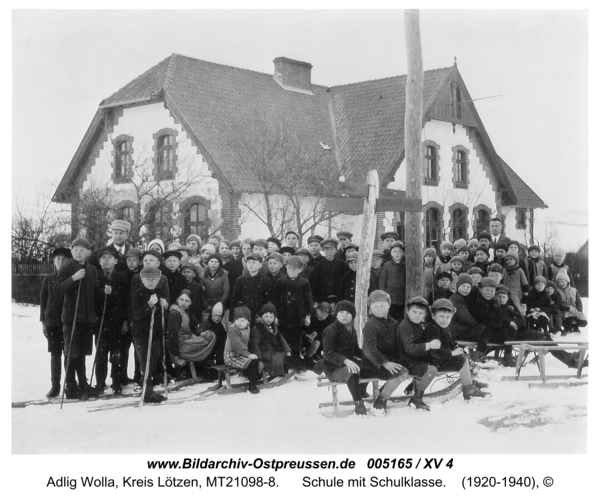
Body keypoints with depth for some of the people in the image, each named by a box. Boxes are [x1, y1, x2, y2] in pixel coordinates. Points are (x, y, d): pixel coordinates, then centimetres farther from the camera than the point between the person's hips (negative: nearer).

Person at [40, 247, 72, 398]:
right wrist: (43, 321, 4)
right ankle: (55, 386, 10)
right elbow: (43, 300, 9)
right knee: (55, 355, 4)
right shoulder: (48, 280, 8)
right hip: (52, 321, 2)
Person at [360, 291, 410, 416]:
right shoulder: (370, 325, -10)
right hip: (371, 366, -8)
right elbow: (369, 349, -21)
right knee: (402, 372, -23)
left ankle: (384, 393, 7)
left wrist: (396, 361, 0)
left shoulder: (394, 323, 12)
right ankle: (378, 405, -15)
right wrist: (385, 363, -31)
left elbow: (397, 345, 18)